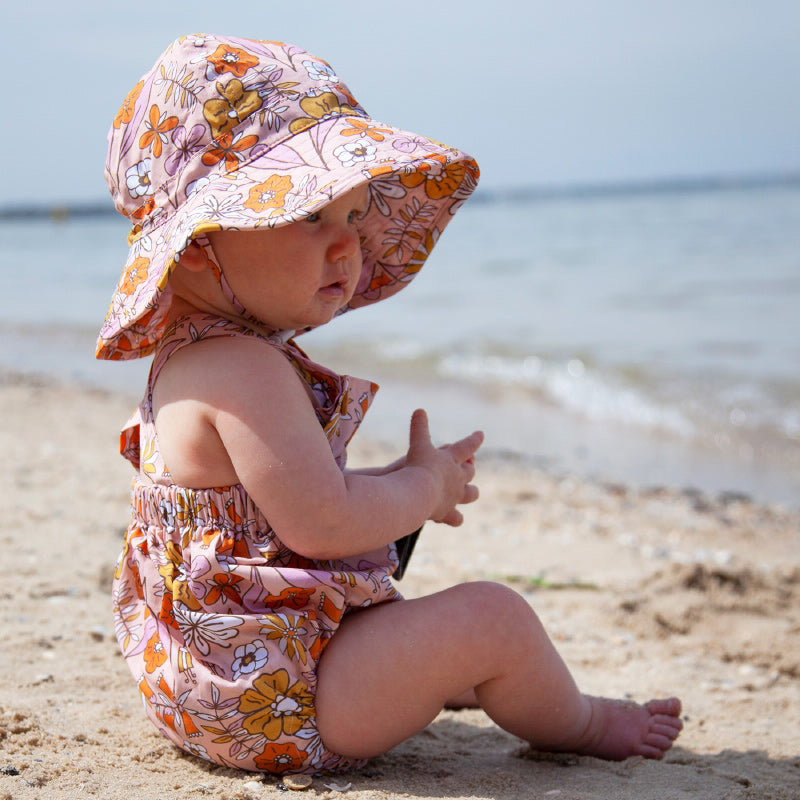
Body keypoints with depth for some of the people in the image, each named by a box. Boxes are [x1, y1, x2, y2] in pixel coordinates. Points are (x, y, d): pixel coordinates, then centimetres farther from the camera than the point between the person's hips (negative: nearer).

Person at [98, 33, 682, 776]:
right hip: (267, 707, -11)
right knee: (491, 617, -11)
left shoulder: (191, 360, 10)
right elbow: (320, 524, -29)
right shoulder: (248, 371, -26)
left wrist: (393, 487, 10)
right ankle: (575, 722, 14)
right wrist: (425, 487, -11)